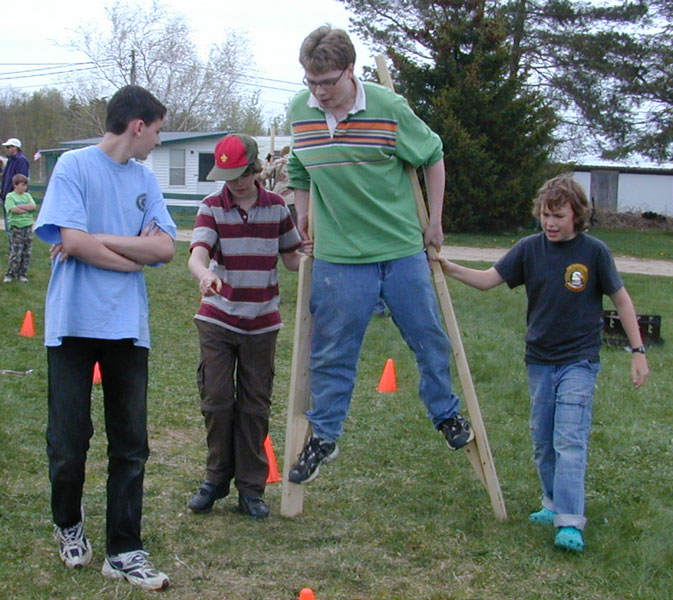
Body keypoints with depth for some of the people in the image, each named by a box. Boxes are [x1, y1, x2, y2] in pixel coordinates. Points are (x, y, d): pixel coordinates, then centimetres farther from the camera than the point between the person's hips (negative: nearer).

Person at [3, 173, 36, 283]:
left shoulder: (27, 196, 12)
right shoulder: (10, 196, -2)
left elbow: (33, 206, -4)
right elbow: (13, 209, -16)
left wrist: (20, 206, -12)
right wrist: (27, 208, -9)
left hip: (28, 227, 5)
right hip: (16, 227, -5)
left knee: (27, 253, 5)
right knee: (16, 253, -8)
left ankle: (22, 274, 14)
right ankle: (10, 275, 3)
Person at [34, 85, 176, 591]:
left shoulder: (146, 180, 11)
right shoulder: (75, 166, -4)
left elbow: (165, 248, -1)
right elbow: (73, 241, -15)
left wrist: (98, 239, -11)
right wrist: (135, 254, -5)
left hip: (128, 327, 5)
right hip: (74, 322, -4)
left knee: (131, 444, 5)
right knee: (68, 440, 4)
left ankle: (124, 550, 14)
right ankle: (69, 524, 31)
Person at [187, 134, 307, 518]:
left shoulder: (277, 207, 2)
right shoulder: (212, 208, -4)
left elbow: (292, 258, 9)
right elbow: (197, 255, -19)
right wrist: (205, 274, -42)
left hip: (261, 323, 1)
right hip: (217, 320, -1)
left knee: (255, 405, 6)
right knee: (217, 400, 0)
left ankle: (251, 489, 15)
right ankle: (217, 478, 18)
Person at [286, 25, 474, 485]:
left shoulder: (390, 108, -12)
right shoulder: (299, 112, -3)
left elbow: (433, 157, 2)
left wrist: (434, 223, 5)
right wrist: (302, 224, 14)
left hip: (403, 249, -1)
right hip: (338, 255, 1)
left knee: (430, 339, 12)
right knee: (332, 352, 6)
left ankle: (447, 414, 34)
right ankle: (323, 437, 21)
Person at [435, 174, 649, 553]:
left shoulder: (594, 252, -8)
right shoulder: (530, 249, -1)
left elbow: (621, 300, -1)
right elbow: (488, 280, -2)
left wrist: (638, 351, -2)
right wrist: (450, 269, -18)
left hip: (579, 362, -4)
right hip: (539, 361, 4)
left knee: (570, 441, -13)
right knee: (543, 442, 10)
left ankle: (570, 523, -15)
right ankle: (556, 504, 26)